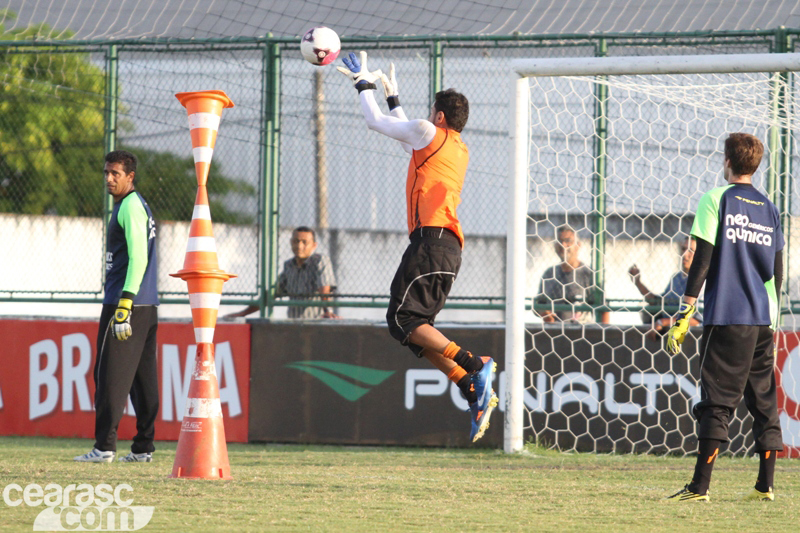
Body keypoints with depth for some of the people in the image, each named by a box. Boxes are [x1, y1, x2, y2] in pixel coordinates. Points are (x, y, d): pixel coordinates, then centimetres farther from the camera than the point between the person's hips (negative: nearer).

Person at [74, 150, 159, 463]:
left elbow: (138, 258, -20)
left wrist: (124, 305, -25)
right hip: (147, 307, 10)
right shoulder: (139, 206, 20)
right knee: (143, 375, 9)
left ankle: (105, 446, -12)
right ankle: (144, 447, 10)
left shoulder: (131, 207, -11)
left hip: (125, 302, -10)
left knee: (111, 374, -9)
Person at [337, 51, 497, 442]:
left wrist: (364, 83, 27)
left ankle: (473, 365, -26)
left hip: (432, 238, -9)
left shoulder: (430, 134, 1)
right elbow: (408, 142, 44)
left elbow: (375, 121, 11)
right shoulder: (459, 150, 25)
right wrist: (392, 96, 51)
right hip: (449, 248, 9)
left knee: (403, 319, -13)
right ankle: (476, 393, -7)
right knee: (416, 327, 5)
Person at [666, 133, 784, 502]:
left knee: (716, 402, -7)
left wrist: (684, 313, -7)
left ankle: (700, 486, -11)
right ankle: (765, 485, 8)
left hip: (726, 318, -5)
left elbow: (702, 261, -9)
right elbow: (777, 272, 14)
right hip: (763, 320, 5)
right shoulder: (770, 210, 12)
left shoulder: (716, 200, -4)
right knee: (764, 401, 9)